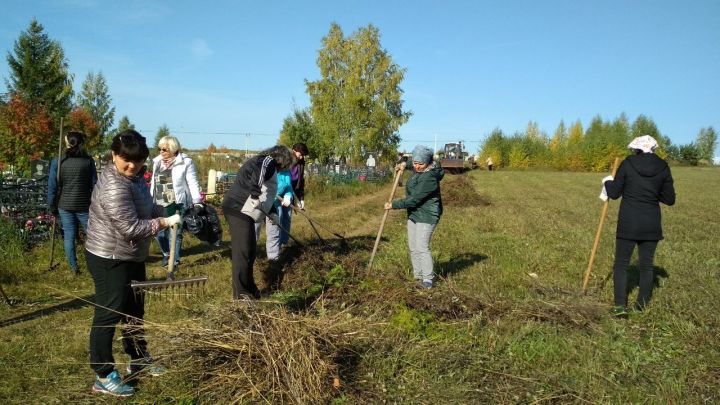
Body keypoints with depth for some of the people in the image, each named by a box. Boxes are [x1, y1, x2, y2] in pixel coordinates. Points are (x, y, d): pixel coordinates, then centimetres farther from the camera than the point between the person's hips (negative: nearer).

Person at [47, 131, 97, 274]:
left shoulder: (57, 161, -5)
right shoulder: (88, 160, -6)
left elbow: (52, 186, -3)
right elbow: (94, 184, -3)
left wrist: (52, 205, 7)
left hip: (65, 205, 1)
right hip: (84, 204, -1)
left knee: (69, 236, 7)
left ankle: (74, 267, 10)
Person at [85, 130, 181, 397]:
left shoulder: (133, 177, 5)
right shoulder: (115, 187, -27)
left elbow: (145, 207, 20)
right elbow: (132, 228, -29)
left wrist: (163, 212, 2)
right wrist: (165, 222, -21)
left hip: (131, 257, 10)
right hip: (110, 260, -10)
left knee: (134, 310, 20)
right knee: (108, 315, 0)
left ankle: (139, 360, 37)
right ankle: (103, 376, 13)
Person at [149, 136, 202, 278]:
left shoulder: (185, 162, -6)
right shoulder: (157, 162, 12)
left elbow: (193, 184, -9)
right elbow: (154, 182, 19)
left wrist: (197, 202, -16)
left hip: (177, 204, -5)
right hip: (160, 204, 6)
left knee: (175, 233, -1)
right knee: (159, 231, 8)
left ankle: (174, 264, 6)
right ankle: (166, 254, 36)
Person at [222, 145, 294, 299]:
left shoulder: (266, 163, 26)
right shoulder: (268, 161, -5)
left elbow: (265, 193, 30)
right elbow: (257, 170, -29)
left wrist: (270, 213, 26)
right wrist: (255, 193, -27)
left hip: (241, 209, 10)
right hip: (238, 208, -10)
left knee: (250, 251, 16)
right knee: (243, 251, -6)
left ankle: (249, 288, 26)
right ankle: (241, 293, 0)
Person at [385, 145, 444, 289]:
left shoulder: (429, 179, -25)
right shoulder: (418, 169, 3)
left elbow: (413, 200, -26)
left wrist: (393, 205, -19)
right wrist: (405, 164, 16)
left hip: (426, 216, -10)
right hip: (413, 214, 10)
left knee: (422, 247, -13)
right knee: (413, 247, 10)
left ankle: (428, 279, -5)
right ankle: (418, 276, 18)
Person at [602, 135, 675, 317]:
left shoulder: (627, 164, -6)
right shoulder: (663, 167, 0)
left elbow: (614, 193, -3)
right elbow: (670, 199, 4)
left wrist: (608, 182, 16)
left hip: (628, 223, -2)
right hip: (651, 224, 2)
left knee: (621, 264, 5)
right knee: (646, 264, 13)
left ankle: (620, 305, 0)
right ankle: (642, 304, 17)